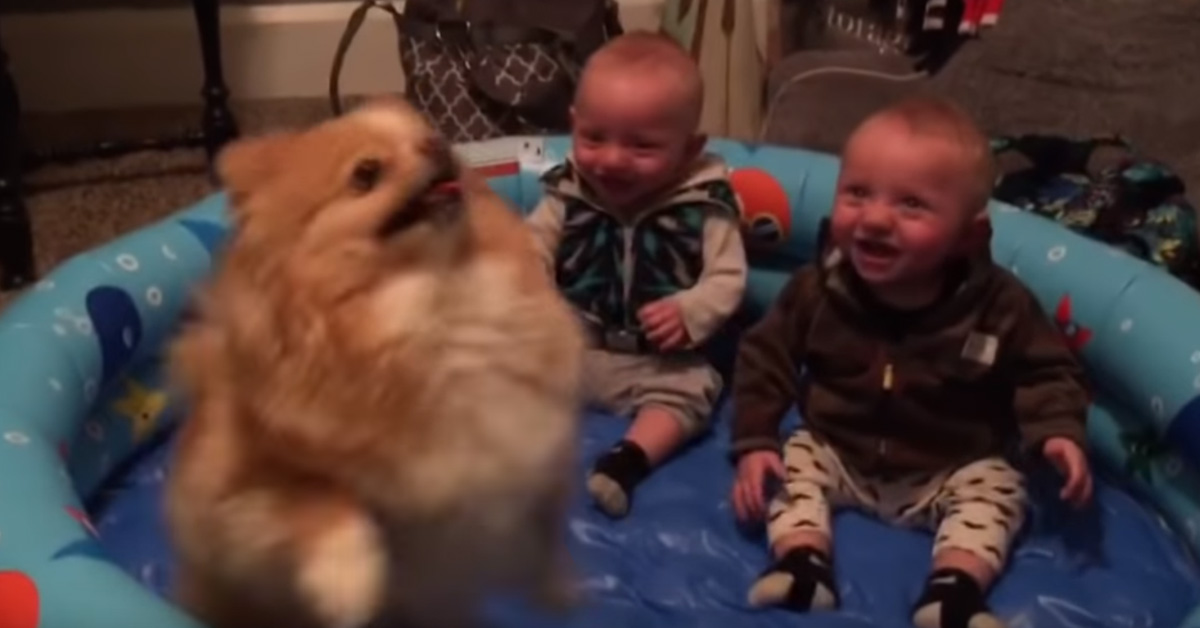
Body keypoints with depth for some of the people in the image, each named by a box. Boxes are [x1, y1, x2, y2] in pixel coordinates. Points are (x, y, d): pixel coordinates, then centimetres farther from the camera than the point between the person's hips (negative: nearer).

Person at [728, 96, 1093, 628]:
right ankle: (803, 566, -29)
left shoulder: (999, 305, -20)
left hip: (953, 471, -1)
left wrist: (1058, 432, -25)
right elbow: (764, 358, -7)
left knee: (996, 487, -20)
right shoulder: (816, 290, -18)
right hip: (834, 454, 1)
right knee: (794, 461, -16)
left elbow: (1045, 371, -6)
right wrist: (754, 442, -16)